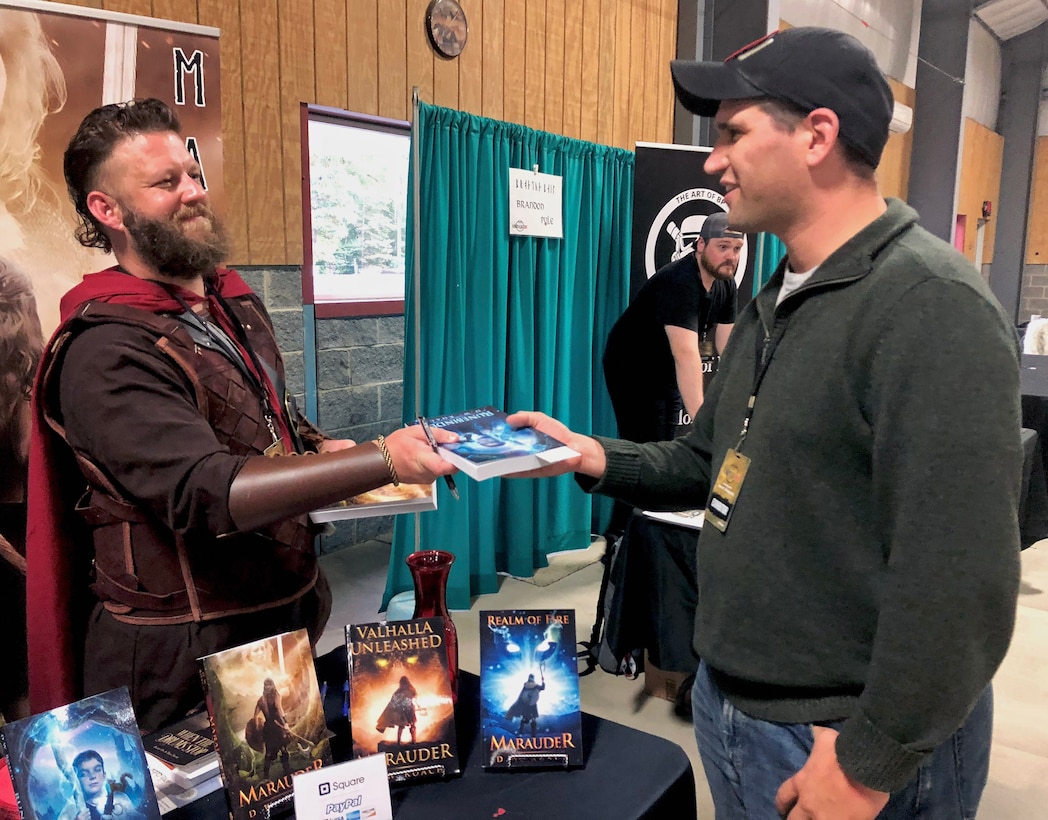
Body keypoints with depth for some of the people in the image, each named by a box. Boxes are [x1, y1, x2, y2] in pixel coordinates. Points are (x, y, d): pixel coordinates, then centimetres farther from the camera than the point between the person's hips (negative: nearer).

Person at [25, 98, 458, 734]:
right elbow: (207, 493, -31)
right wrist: (382, 461, -38)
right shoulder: (107, 352, -20)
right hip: (180, 654, -8)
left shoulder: (238, 305, 8)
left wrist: (328, 451, -1)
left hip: (287, 613, 8)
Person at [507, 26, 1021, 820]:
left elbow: (959, 580, -26)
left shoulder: (931, 307, -23)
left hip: (842, 740, -8)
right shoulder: (776, 302, 8)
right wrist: (595, 457, -2)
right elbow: (711, 464, 13)